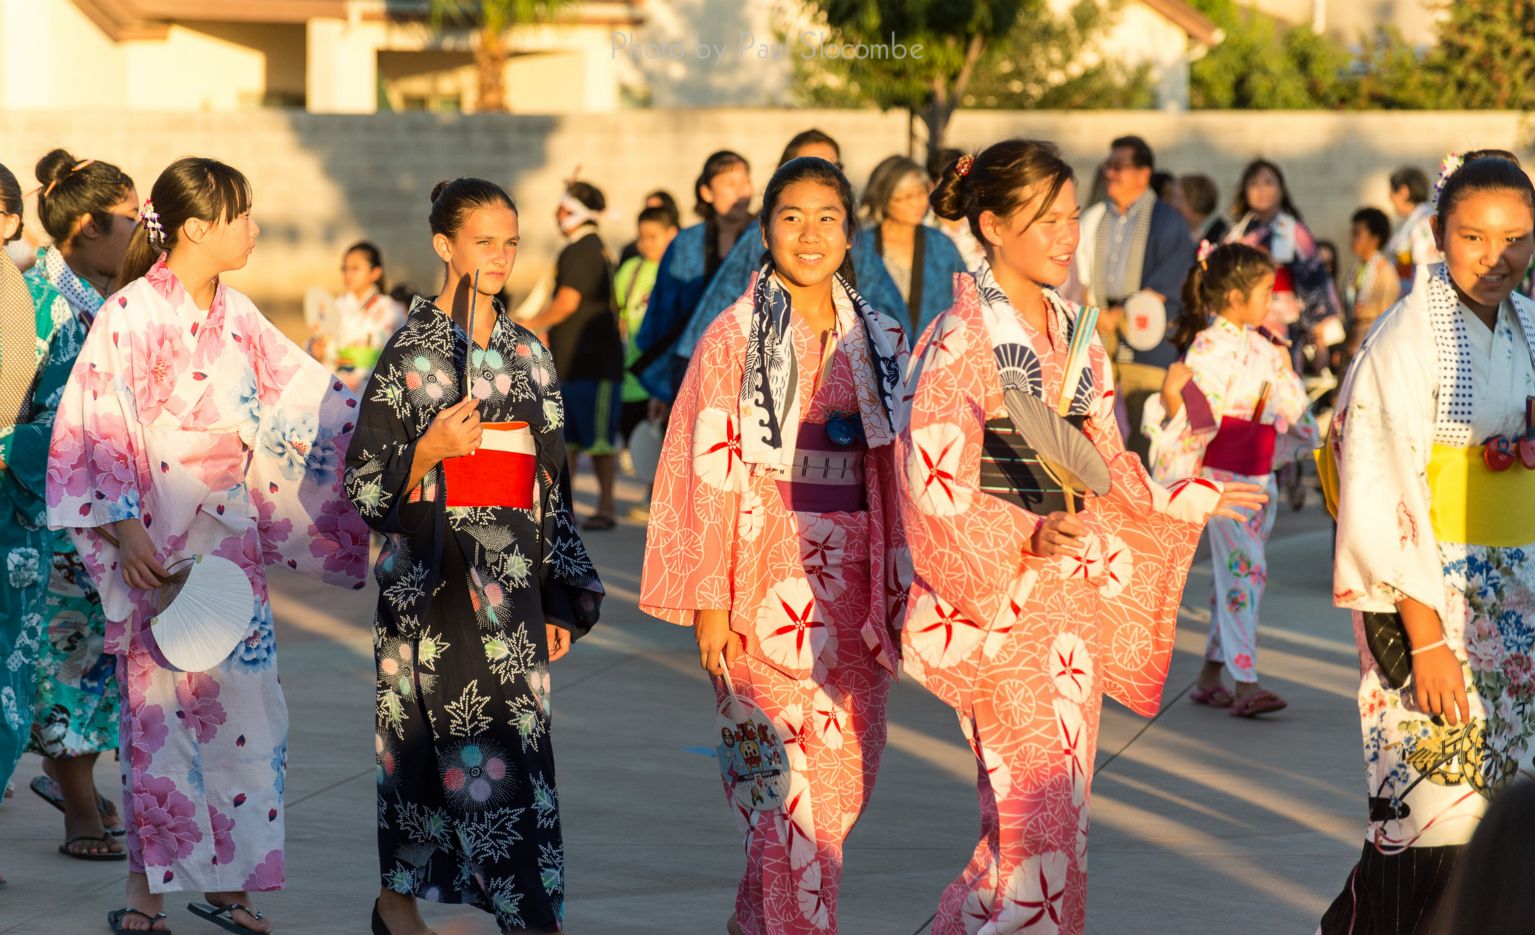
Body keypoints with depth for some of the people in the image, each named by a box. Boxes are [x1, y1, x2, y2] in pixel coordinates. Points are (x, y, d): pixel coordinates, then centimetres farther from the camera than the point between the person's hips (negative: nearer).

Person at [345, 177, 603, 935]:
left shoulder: (529, 354, 12)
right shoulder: (412, 349, -3)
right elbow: (366, 486, -3)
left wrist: (563, 595, 12)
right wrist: (431, 451, -20)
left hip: (512, 582, 6)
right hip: (435, 580, -5)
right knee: (488, 753, -10)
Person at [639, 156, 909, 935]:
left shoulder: (877, 340, 8)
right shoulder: (735, 337, -4)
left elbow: (892, 469, 13)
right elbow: (710, 474, -5)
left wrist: (894, 583, 9)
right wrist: (709, 603, -9)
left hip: (852, 578, 5)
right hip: (769, 572, -5)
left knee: (849, 775, 7)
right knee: (796, 776, -7)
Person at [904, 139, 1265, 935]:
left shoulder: (1071, 333, 11)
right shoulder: (961, 340, -12)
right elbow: (936, 490, -17)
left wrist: (1192, 502, 23)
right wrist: (1029, 537, -27)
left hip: (1072, 594, 7)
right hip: (994, 601, -7)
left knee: (1056, 808, 9)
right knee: (1038, 816, -8)